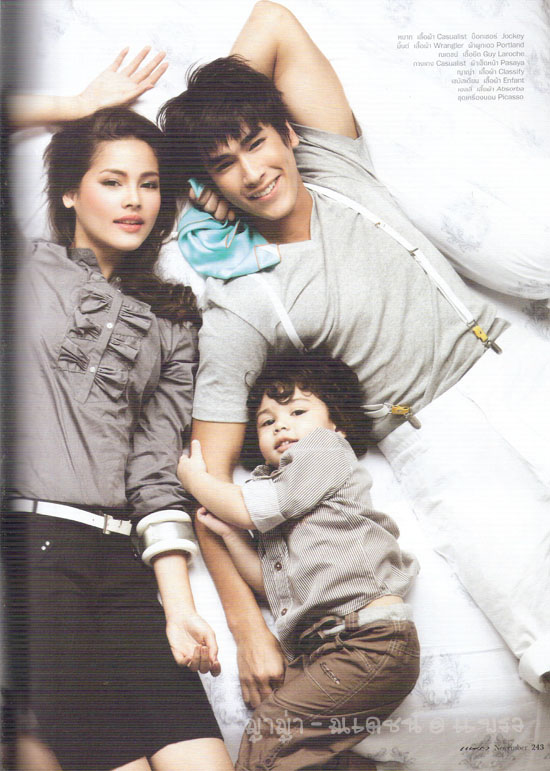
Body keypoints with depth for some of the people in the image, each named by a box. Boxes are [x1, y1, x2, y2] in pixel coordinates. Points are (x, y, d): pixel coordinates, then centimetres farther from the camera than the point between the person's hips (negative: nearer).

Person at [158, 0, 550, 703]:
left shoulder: (335, 170, 5)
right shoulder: (238, 307, -7)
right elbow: (208, 480, -9)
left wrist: (222, 118, 4)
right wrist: (247, 625, -15)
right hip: (430, 436, -3)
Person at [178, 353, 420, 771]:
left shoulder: (326, 449, 3)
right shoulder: (274, 488, 27)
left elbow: (249, 508, -4)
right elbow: (270, 584, 18)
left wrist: (193, 477, 13)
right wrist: (230, 533, 6)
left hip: (370, 638, -8)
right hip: (320, 648, 9)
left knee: (268, 733, -16)